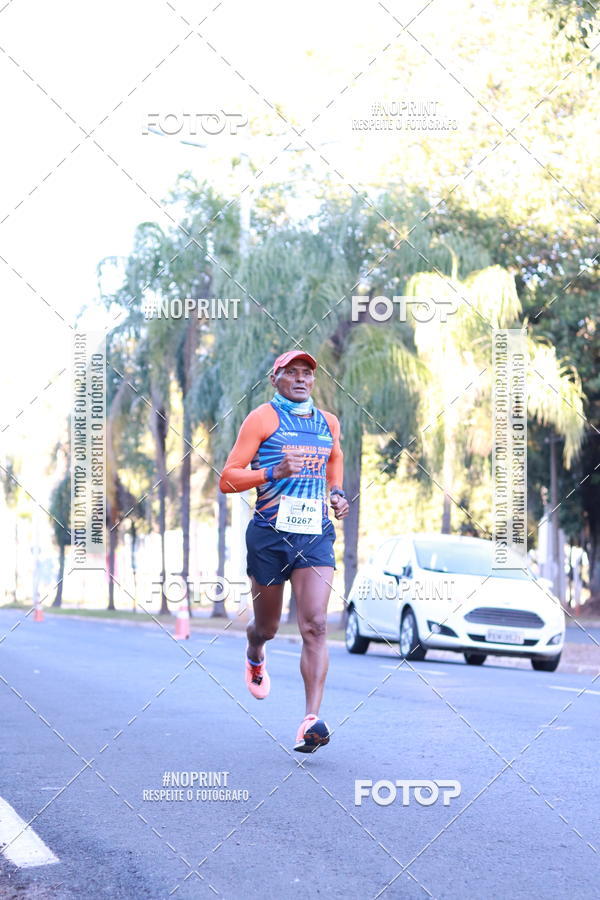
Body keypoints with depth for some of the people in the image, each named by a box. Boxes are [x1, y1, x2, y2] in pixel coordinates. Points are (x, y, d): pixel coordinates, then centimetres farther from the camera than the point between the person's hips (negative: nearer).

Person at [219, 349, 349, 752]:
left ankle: (312, 721, -20)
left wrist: (337, 492, 14)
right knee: (267, 626, 13)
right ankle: (255, 657, 52)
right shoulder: (262, 418, -3)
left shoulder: (328, 422, 12)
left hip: (316, 536, 2)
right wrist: (273, 472, -21)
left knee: (315, 625, -15)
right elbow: (227, 479, -7)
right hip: (270, 534, -2)